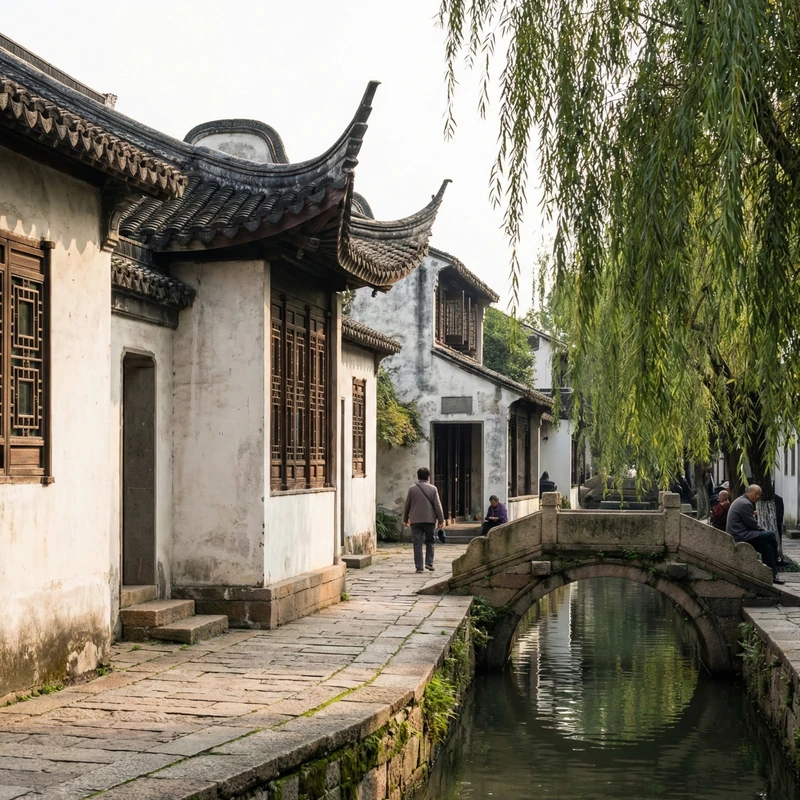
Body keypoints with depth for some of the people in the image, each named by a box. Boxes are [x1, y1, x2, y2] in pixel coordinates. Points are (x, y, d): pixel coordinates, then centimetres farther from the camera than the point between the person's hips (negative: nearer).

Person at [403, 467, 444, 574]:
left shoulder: (412, 489, 2)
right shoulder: (433, 489, -1)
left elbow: (406, 505, 7)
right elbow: (437, 505, -2)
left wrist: (405, 519, 19)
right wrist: (441, 520, 3)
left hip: (415, 520, 0)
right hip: (429, 520, 0)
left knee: (417, 544, 1)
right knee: (429, 541, 15)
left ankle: (419, 567, -2)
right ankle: (429, 563, 5)